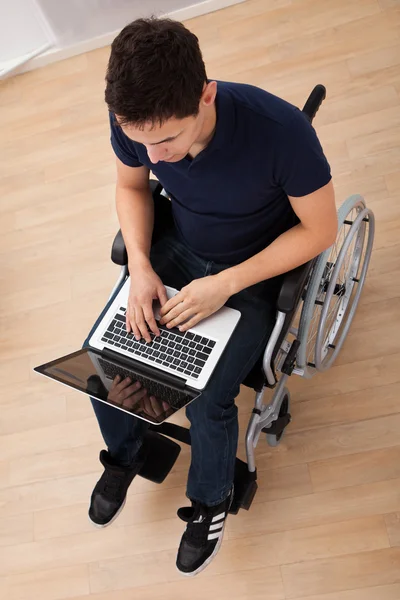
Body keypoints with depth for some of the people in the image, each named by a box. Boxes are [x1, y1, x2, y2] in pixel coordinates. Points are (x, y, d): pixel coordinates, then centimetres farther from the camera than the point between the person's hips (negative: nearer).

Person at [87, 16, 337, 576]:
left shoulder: (281, 130, -33)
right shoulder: (134, 120, -20)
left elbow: (321, 229, -19)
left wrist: (226, 285, -25)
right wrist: (141, 267, -14)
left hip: (256, 269, -4)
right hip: (177, 250, 5)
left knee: (207, 401, -17)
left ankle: (211, 501, 20)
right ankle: (124, 455, 30)